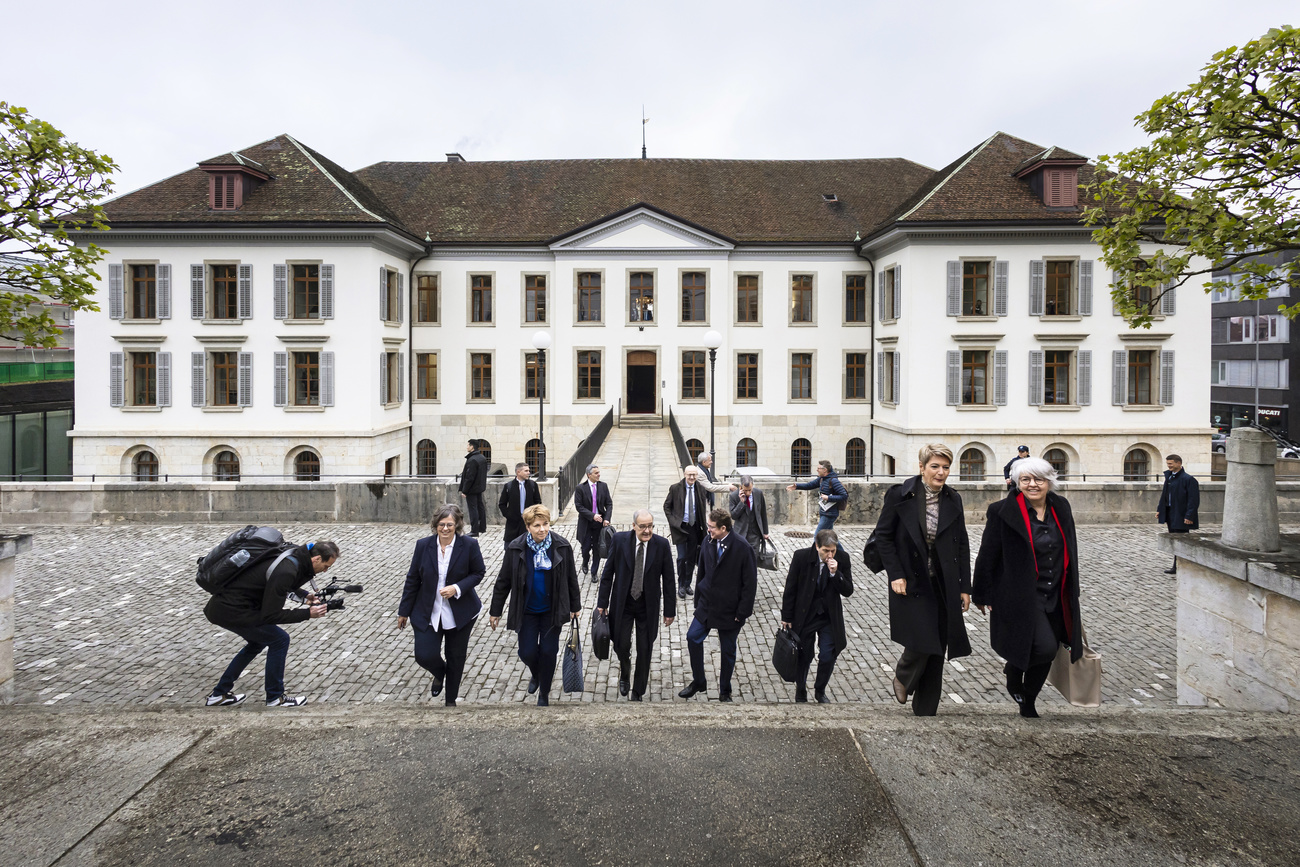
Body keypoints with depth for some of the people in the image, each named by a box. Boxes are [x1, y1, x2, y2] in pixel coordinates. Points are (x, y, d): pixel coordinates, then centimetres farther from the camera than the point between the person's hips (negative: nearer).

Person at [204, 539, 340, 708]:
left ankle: (219, 695, 32)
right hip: (229, 610, -10)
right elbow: (270, 615, -23)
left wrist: (304, 596, 7)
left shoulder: (294, 557, 1)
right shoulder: (286, 572, -28)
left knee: (258, 642, 24)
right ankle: (275, 698, 9)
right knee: (279, 639, -4)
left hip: (222, 604, 10)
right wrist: (307, 613, -17)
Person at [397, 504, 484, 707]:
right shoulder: (423, 545, -6)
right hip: (427, 614, 1)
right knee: (425, 656, -6)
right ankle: (439, 673, 32)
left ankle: (451, 700, 37)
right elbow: (413, 579, 1)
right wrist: (404, 611, 6)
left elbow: (478, 572, -2)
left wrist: (457, 588, -19)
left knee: (456, 658, 12)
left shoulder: (469, 545, -12)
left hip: (460, 613, -1)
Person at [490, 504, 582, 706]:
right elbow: (504, 581, -2)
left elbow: (571, 578, 1)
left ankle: (544, 693, 29)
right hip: (527, 611, 0)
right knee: (527, 652, 2)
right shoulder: (515, 548, -12)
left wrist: (575, 606, 7)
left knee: (548, 652, 5)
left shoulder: (562, 546, -11)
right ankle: (536, 675, 39)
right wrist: (495, 611, 2)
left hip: (552, 610, 0)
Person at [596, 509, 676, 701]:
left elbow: (668, 580, -4)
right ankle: (624, 674, 41)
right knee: (621, 645, 5)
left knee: (644, 651, 8)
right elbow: (608, 573, -3)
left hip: (648, 606, 0)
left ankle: (638, 692, 30)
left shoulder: (662, 545, -12)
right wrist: (602, 603, -3)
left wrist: (670, 610, -2)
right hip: (622, 604, 0)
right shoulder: (619, 540, -11)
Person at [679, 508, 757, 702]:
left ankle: (725, 691, 28)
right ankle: (698, 681, 19)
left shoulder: (742, 548, -17)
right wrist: (698, 602, 9)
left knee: (728, 650, 9)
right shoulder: (708, 543, -2)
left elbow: (750, 583, -13)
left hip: (729, 609, -4)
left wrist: (742, 612, -13)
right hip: (707, 605, 4)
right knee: (693, 637, -2)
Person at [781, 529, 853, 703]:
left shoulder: (842, 558, -11)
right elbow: (790, 588, -7)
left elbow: (848, 591, -9)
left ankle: (820, 691, 27)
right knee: (803, 656, 10)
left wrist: (835, 573, -25)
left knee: (828, 656, -1)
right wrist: (786, 617, -4)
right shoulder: (801, 556, -16)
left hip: (830, 617, 1)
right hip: (804, 615, -1)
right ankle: (800, 692, 36)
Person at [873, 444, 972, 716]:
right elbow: (883, 536, -2)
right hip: (910, 583, -4)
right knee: (920, 644, -11)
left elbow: (962, 544, 9)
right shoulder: (900, 495, -6)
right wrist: (895, 574, -9)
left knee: (936, 652, 7)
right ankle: (902, 677, 24)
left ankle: (925, 710, 23)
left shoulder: (953, 499, 5)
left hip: (944, 586, 4)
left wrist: (964, 586, 6)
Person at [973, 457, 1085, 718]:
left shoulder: (1061, 507, 5)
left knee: (1046, 657, 11)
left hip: (1055, 597, 6)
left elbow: (1070, 552, 16)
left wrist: (1072, 594, 19)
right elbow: (987, 556, -7)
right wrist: (983, 596, -4)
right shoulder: (1003, 511, -12)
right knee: (1045, 647, -20)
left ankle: (1028, 706, 33)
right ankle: (1013, 669, 13)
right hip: (1021, 596, -6)